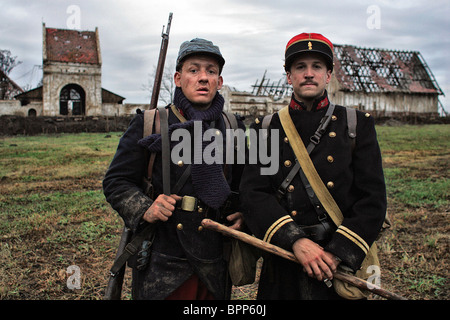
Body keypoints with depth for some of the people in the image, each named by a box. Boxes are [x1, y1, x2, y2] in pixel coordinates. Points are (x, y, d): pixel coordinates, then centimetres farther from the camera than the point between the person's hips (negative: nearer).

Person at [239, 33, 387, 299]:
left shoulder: (358, 124, 3)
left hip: (344, 265, 0)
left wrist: (339, 252, -15)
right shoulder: (266, 129, 3)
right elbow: (253, 193, -7)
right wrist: (295, 241, -19)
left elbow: (373, 198, -4)